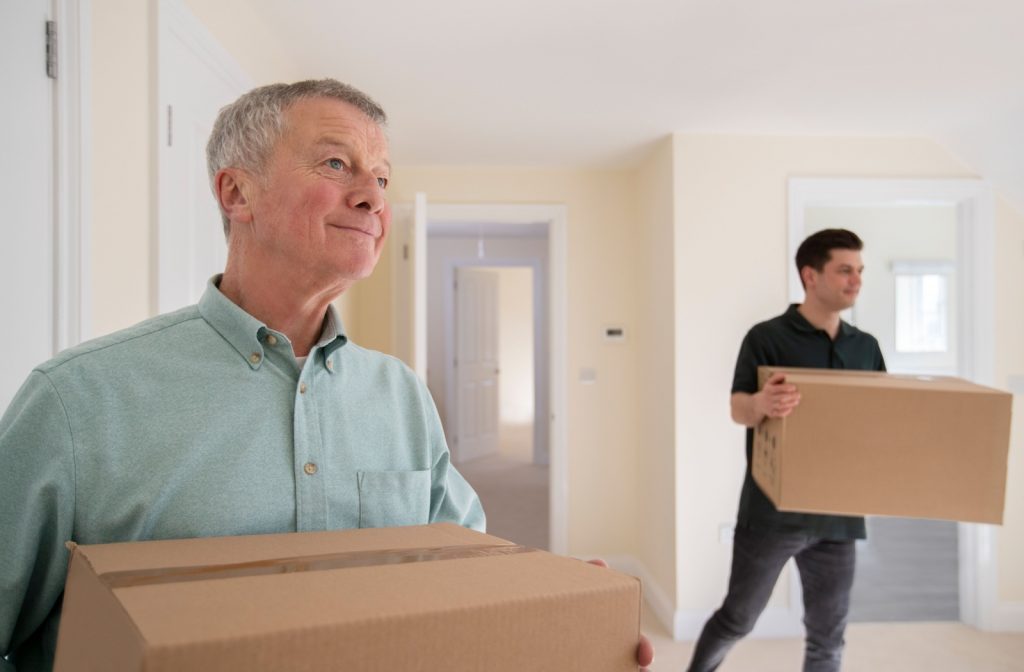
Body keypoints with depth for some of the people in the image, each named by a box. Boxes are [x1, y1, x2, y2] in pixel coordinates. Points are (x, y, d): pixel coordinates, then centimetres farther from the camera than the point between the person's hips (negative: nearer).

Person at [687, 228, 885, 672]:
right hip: (772, 511, -4)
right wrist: (762, 404, -40)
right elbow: (738, 408, -18)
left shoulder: (866, 347, 9)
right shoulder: (768, 337, -8)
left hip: (837, 515, 5)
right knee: (737, 618, 10)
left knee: (828, 636, 11)